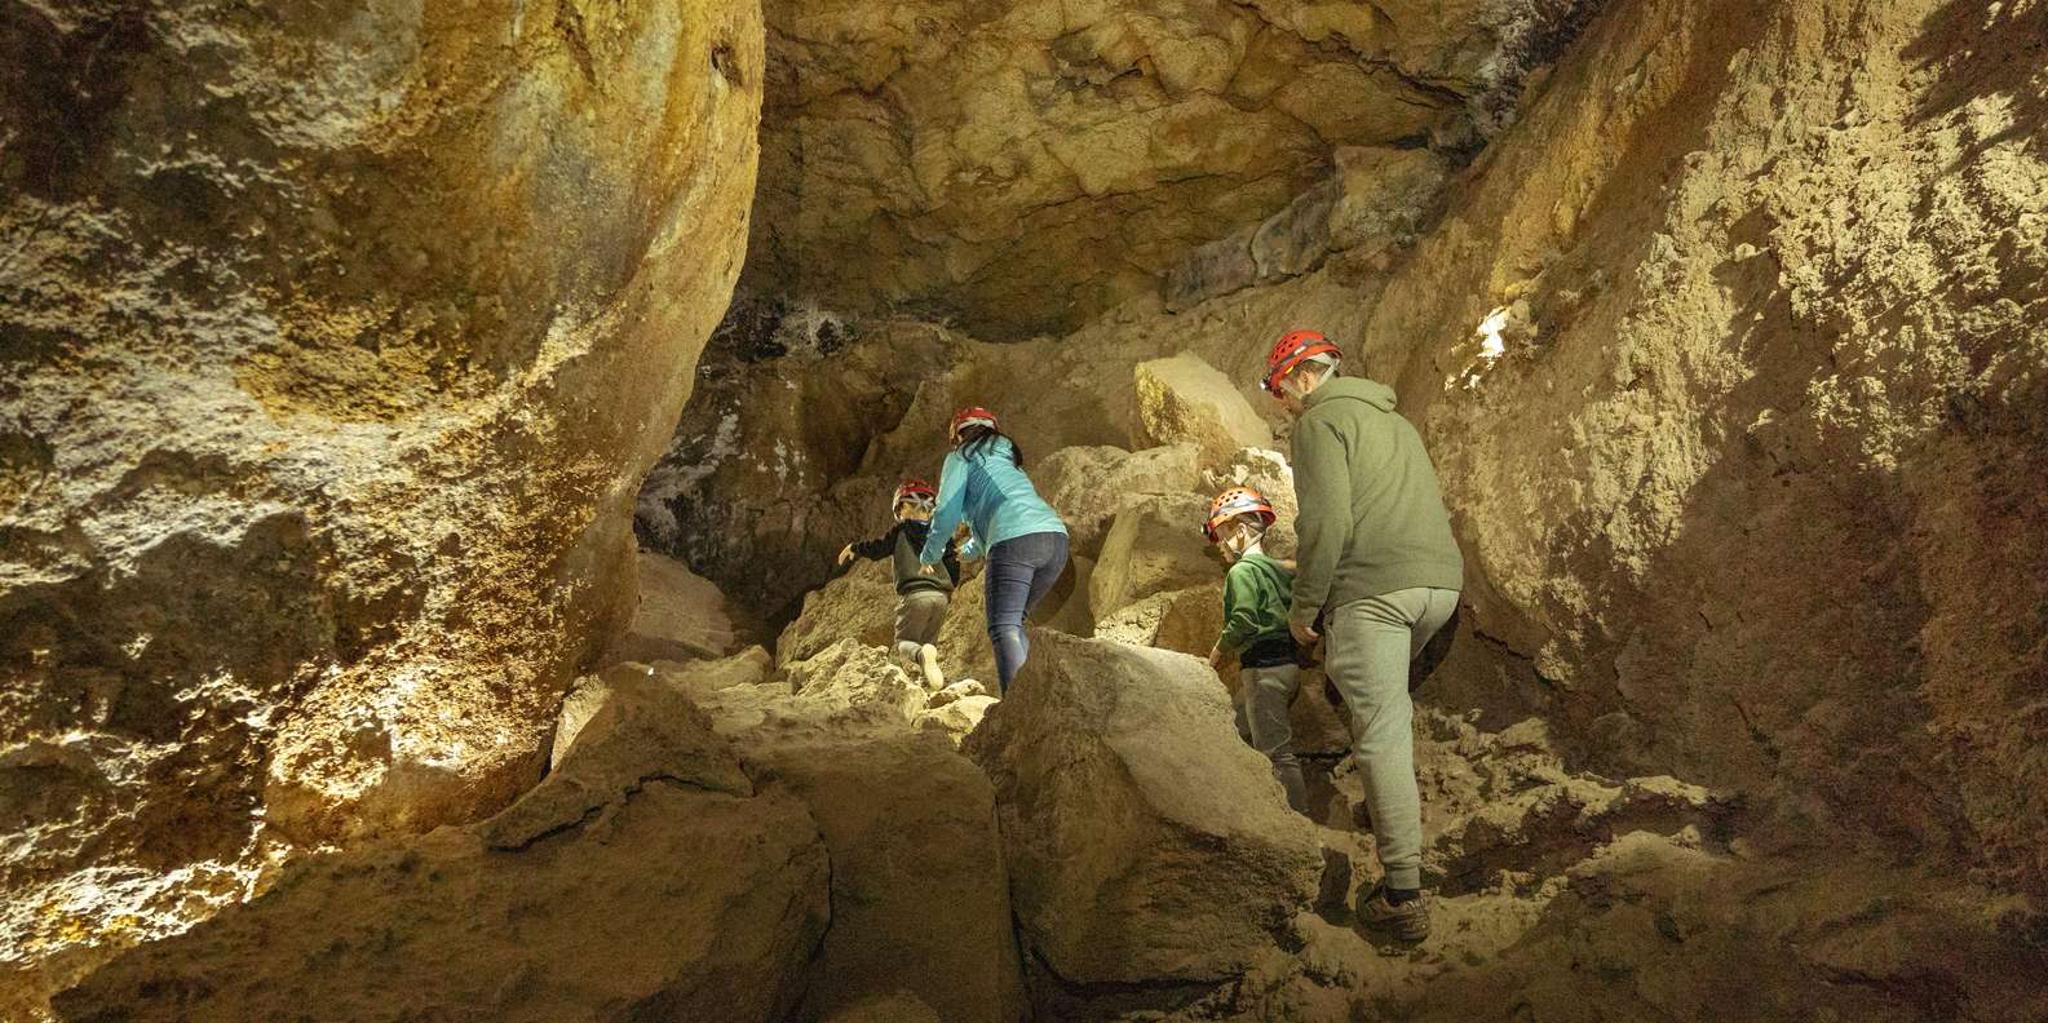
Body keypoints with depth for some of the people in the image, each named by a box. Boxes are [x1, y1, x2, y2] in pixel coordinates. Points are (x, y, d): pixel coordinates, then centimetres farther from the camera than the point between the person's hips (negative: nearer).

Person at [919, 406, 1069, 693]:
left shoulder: (961, 458, 15)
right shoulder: (1008, 460, 37)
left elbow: (947, 513, 6)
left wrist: (929, 556, 24)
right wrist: (971, 549, 67)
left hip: (1015, 541, -7)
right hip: (1056, 538, 7)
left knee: (1004, 627, -11)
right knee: (1014, 622, 19)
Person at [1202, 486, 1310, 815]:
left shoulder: (1242, 570, -9)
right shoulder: (1277, 569, 17)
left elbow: (1244, 620, -21)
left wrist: (1220, 649, -5)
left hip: (1264, 668, -10)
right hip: (1288, 663, 10)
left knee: (1277, 752, -7)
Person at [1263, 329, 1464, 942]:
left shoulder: (1321, 421, 0)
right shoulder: (1395, 420, 27)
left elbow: (1327, 520, -12)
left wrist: (1304, 605, -5)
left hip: (1372, 587, -9)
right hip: (1442, 581, 9)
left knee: (1381, 734, -7)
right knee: (1392, 699, 32)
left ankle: (1404, 896, -6)